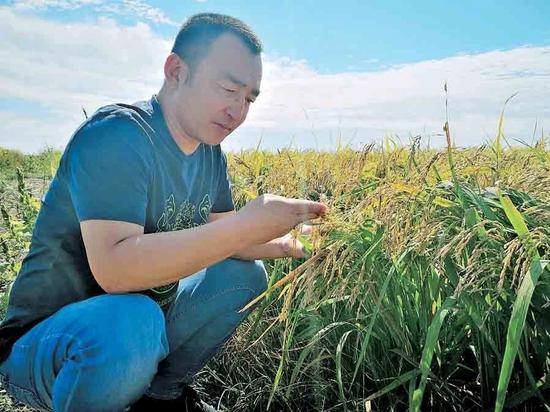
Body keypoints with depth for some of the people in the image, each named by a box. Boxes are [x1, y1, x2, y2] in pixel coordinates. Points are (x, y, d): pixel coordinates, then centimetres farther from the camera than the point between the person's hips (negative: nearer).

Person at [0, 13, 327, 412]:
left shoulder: (210, 153, 1)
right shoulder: (116, 136, -24)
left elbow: (217, 237, 7)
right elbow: (114, 268, -35)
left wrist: (286, 243, -12)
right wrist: (248, 223, -35)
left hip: (143, 312, 8)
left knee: (247, 274, 6)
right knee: (132, 323, -38)